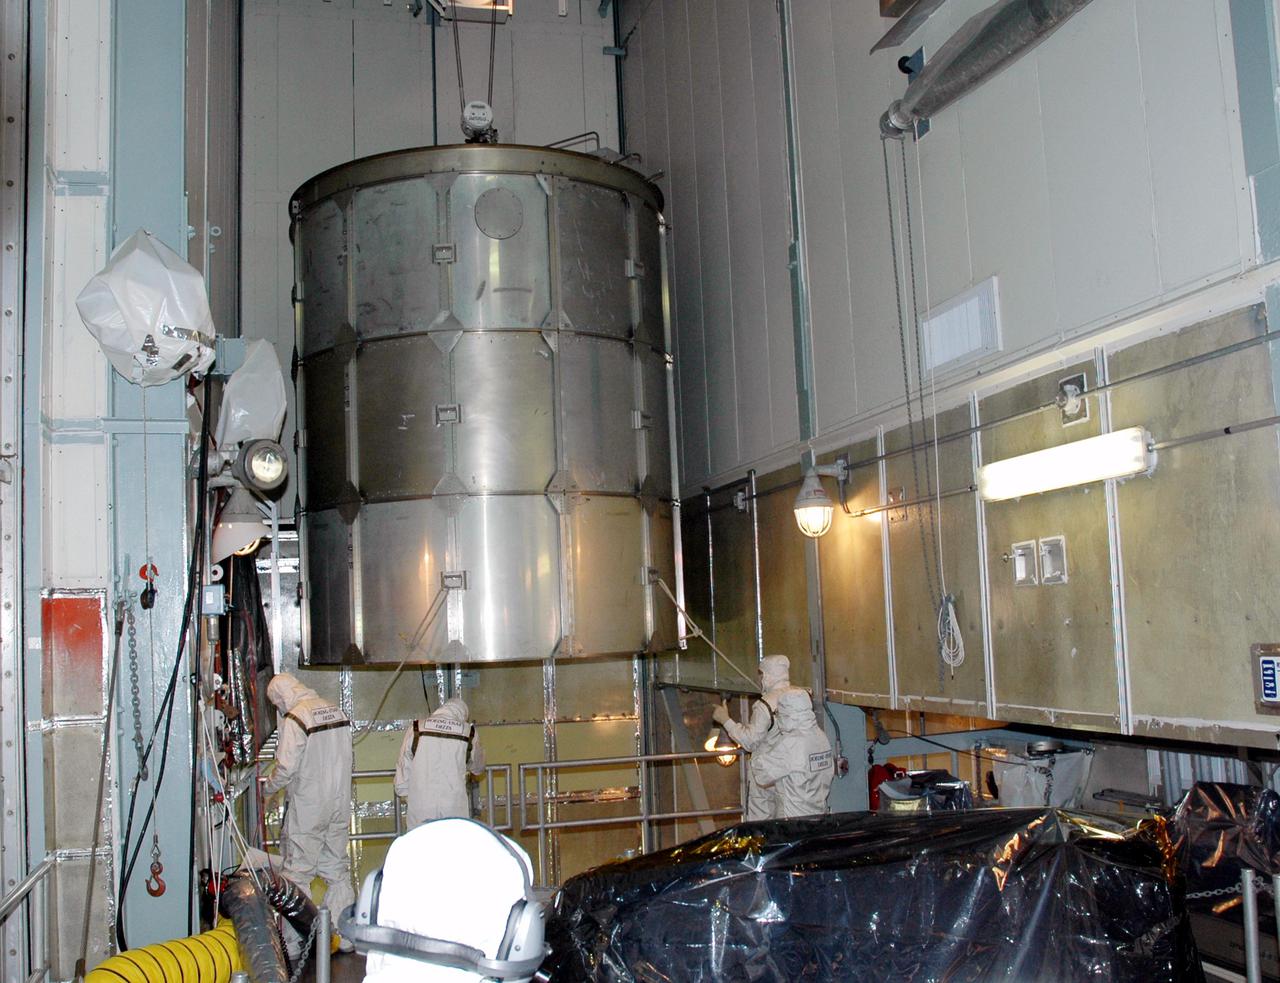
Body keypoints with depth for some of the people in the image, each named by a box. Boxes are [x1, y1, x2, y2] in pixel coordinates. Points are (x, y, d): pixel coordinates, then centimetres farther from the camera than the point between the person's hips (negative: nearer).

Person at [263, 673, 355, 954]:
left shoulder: (294, 718, -16)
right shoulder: (336, 712, 6)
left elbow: (287, 767, -19)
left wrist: (267, 788, -1)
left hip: (307, 807, -7)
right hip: (340, 804, 7)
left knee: (297, 873, 3)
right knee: (338, 870, 14)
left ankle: (294, 944, 6)